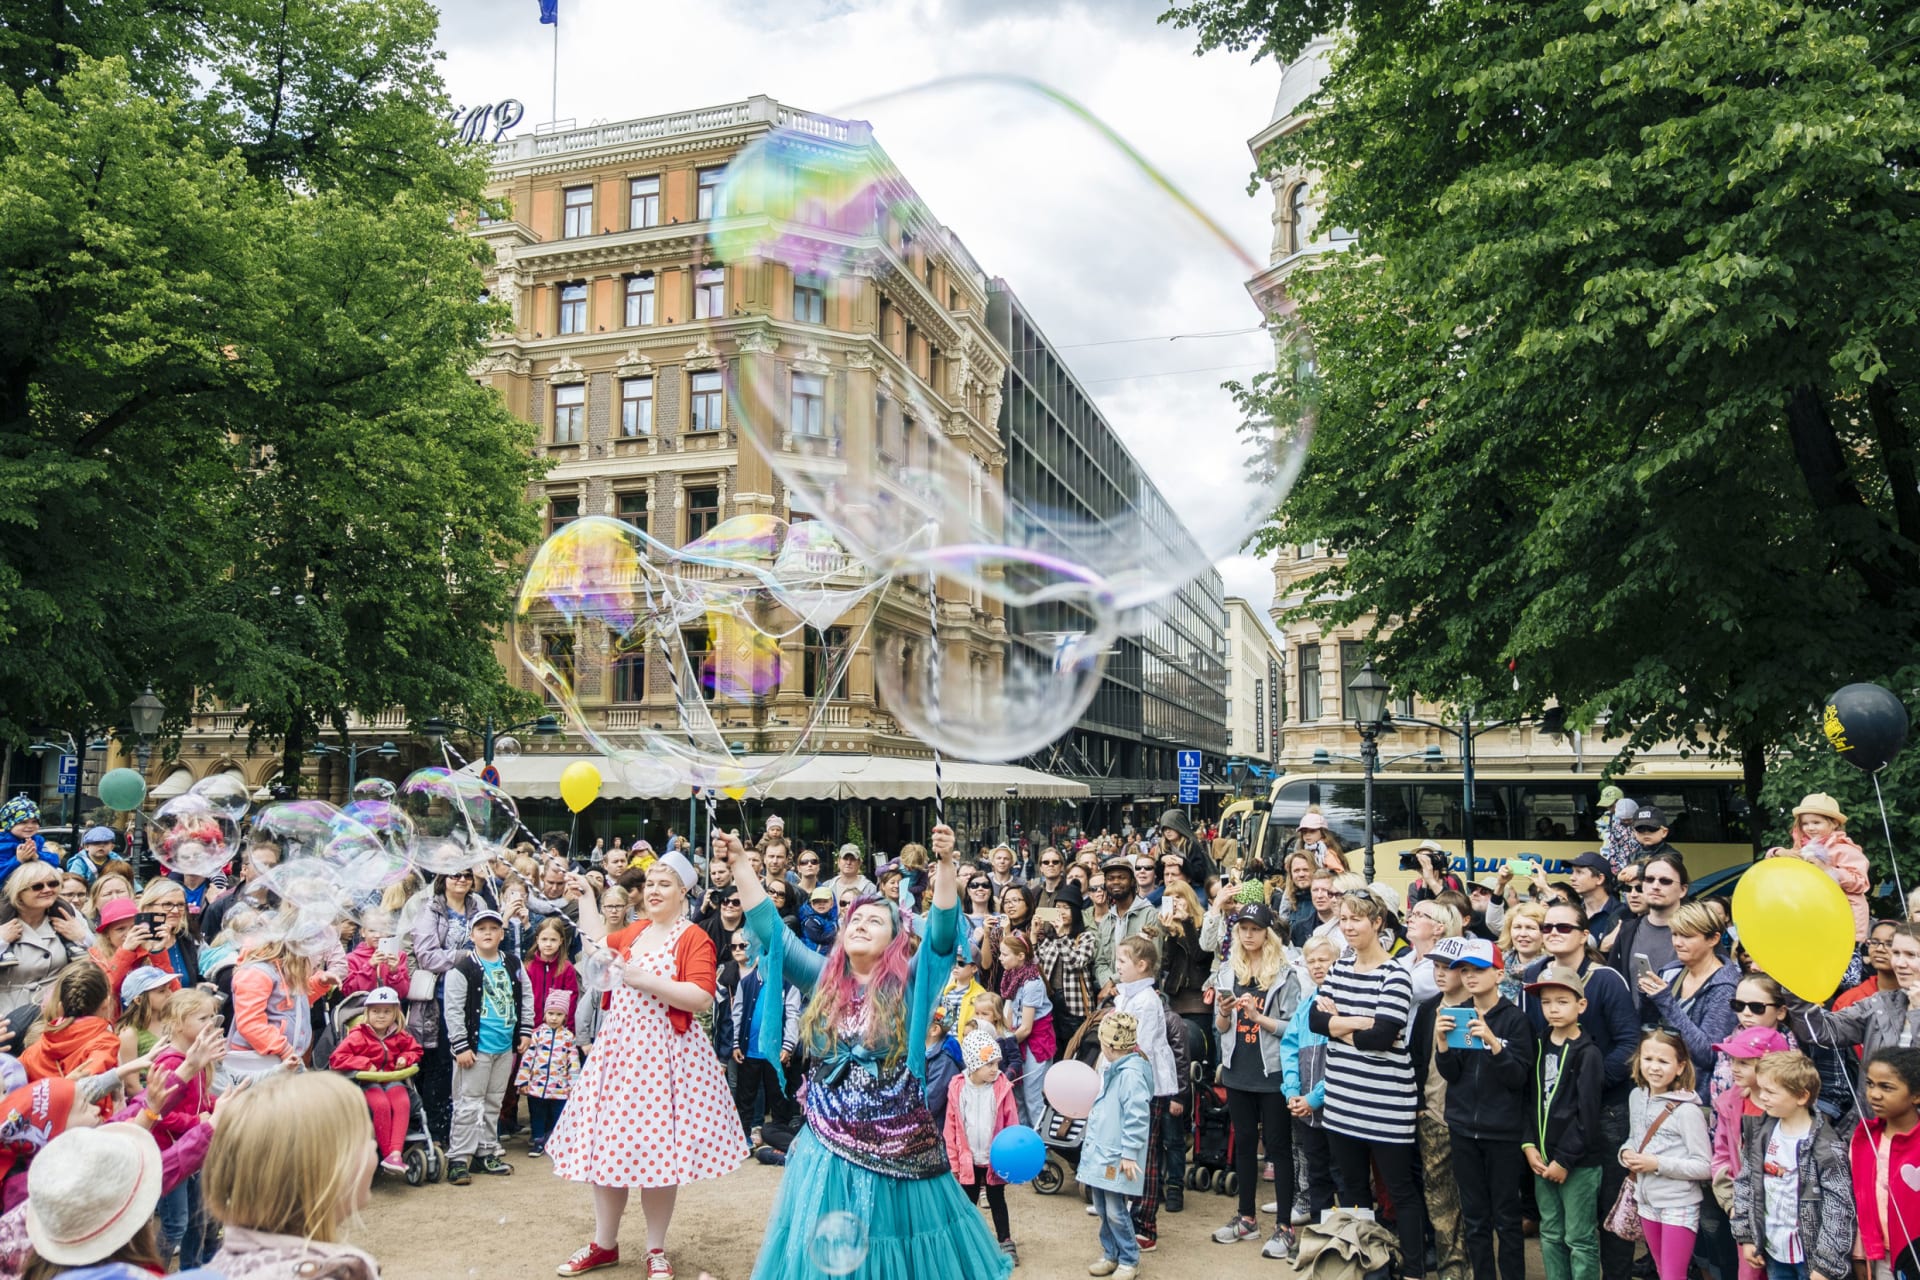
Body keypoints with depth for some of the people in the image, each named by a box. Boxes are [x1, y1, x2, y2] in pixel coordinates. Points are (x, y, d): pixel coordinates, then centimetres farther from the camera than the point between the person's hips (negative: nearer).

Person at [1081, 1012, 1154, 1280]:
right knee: (1102, 1210, 15)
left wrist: (1130, 1154, -21)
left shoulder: (1131, 1073, -20)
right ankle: (1110, 1255, 29)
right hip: (1099, 1151, 9)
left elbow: (1137, 1117, -22)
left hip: (1117, 1156, -9)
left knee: (1115, 1212, -2)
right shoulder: (1110, 1069, 11)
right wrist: (1090, 1142, 27)